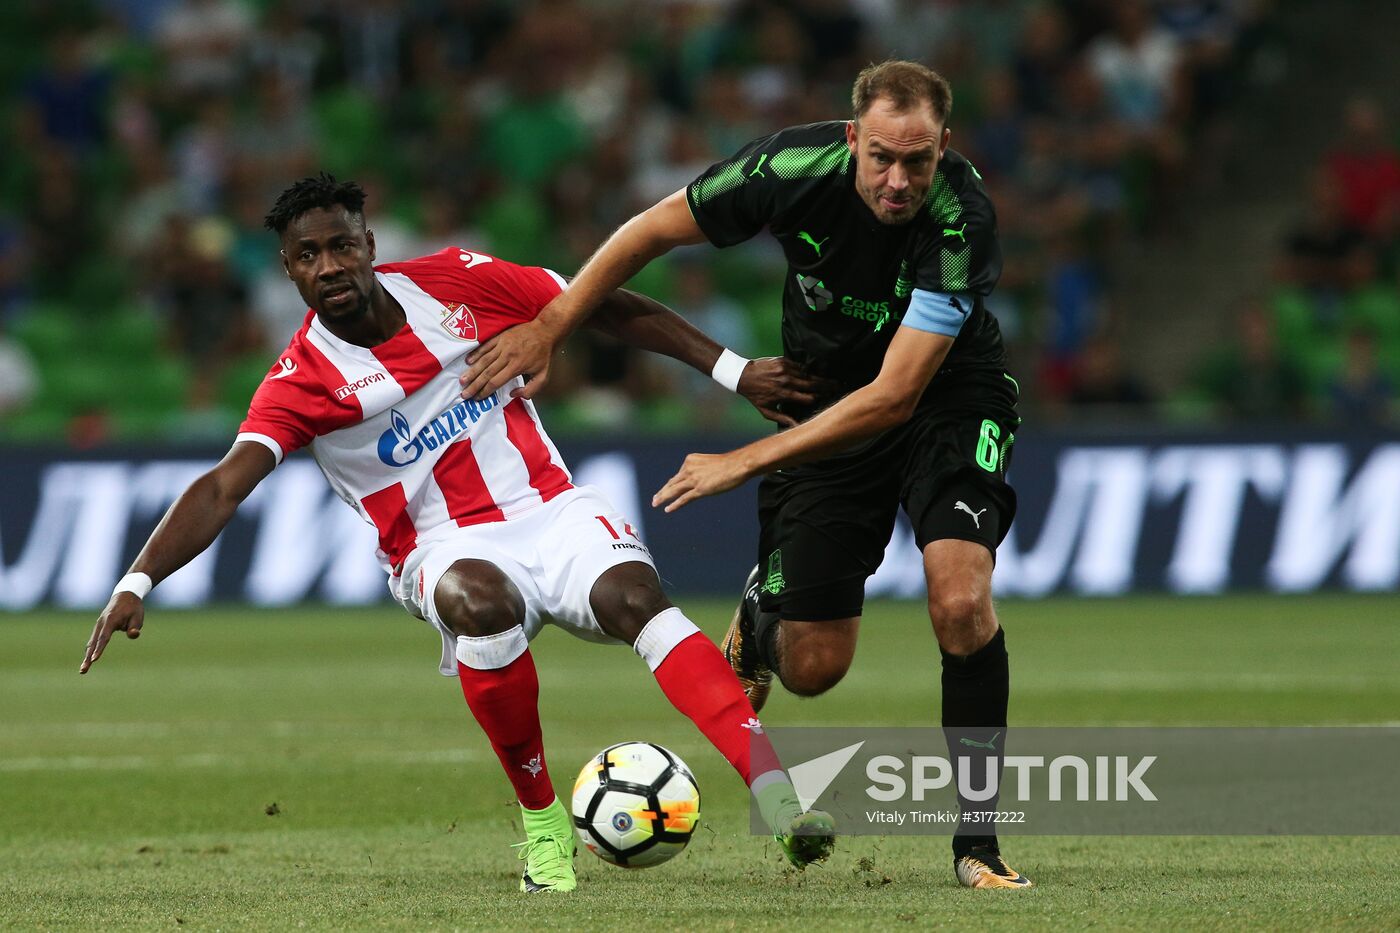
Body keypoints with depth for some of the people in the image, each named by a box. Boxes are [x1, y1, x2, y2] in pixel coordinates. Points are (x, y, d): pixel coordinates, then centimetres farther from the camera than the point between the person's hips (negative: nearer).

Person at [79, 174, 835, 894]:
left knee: (633, 593, -28)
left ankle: (777, 796, -40)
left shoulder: (454, 282, -1)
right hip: (447, 549, -2)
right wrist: (138, 583, -34)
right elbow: (222, 488, -19)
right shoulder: (300, 381, -8)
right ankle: (542, 822, -19)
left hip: (548, 509, 2)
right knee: (483, 603, -37)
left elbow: (609, 307, 7)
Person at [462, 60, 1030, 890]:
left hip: (948, 398, -2)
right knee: (812, 667, 0)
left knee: (961, 596, -27)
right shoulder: (797, 168, -25)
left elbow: (894, 396, -34)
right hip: (827, 401, 2)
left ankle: (978, 839, -15)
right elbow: (655, 230, -8)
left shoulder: (963, 223, -33)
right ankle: (762, 608, 38)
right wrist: (547, 329, -8)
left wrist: (746, 462, -33)